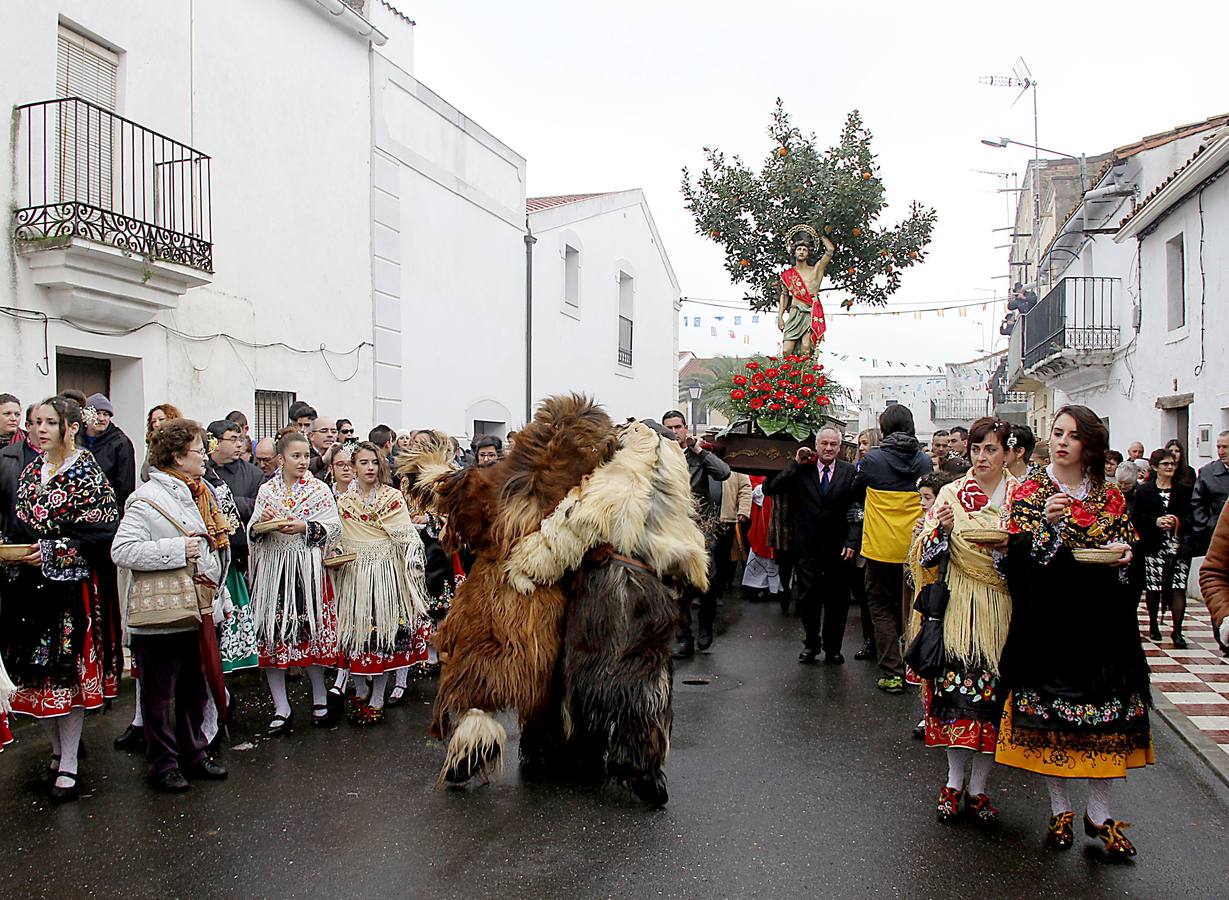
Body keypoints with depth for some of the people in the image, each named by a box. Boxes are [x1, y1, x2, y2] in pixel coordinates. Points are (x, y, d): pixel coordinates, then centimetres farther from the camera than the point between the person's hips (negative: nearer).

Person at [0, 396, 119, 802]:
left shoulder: (88, 475, -9)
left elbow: (103, 533, -14)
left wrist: (54, 552, -18)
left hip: (70, 586, -7)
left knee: (68, 671, -2)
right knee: (37, 671, 12)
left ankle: (68, 766, 8)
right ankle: (58, 750, 28)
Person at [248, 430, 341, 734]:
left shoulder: (319, 489, 5)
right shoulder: (267, 490, 10)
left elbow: (334, 527, -3)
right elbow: (252, 533, 9)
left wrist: (305, 527, -17)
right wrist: (260, 525, -12)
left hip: (308, 569, -2)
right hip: (273, 569, 2)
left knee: (311, 633, 2)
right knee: (271, 636, 2)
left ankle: (319, 701, 19)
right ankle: (282, 711, 12)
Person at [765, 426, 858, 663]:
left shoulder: (850, 472, 1)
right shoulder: (801, 470, 1)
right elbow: (770, 489, -7)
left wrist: (851, 542, -10)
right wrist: (795, 464, -10)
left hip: (838, 548, 0)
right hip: (808, 547, 0)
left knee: (837, 601, 7)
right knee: (807, 598, 2)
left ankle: (832, 647, 24)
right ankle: (811, 643, 23)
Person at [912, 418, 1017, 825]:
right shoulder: (952, 493, 5)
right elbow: (927, 555, 1)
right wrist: (943, 527, -18)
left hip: (1002, 609, 0)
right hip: (958, 608, 0)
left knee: (993, 694, 2)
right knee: (954, 688, -1)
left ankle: (978, 787, 16)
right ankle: (954, 781, 16)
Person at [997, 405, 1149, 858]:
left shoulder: (1110, 497, 10)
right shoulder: (1030, 492, 1)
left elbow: (1128, 545, 16)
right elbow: (1016, 556, -7)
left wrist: (1124, 554, -6)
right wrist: (1046, 523, -22)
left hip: (1101, 617, 2)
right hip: (1048, 616, -2)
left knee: (1105, 711, 2)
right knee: (1047, 711, 2)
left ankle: (1099, 812, 17)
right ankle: (1060, 809, 18)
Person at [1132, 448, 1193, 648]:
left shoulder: (1184, 490, 9)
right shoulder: (1143, 491, 5)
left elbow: (1193, 517, 7)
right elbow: (1136, 519, 3)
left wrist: (1178, 521, -11)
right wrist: (1156, 521, -12)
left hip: (1178, 546, 1)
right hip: (1154, 546, -1)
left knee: (1179, 587, -8)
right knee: (1153, 587, 3)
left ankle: (1177, 631, -4)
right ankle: (1153, 625, 22)